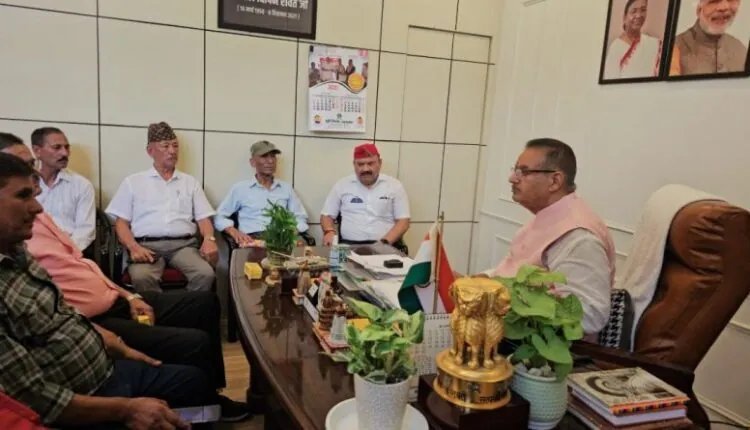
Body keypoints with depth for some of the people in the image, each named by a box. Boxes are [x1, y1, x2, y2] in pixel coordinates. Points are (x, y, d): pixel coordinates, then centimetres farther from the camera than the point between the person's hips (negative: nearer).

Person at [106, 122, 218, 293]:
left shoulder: (190, 182, 20)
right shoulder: (133, 182, 15)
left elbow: (204, 218, 14)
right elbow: (121, 222, 9)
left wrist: (209, 239, -9)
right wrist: (134, 247, -11)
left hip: (184, 244, 2)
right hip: (147, 245, -1)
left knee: (206, 274, -29)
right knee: (142, 277, -35)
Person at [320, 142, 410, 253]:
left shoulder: (394, 185, 8)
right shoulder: (342, 185, 11)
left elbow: (403, 221, 5)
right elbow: (327, 215, 16)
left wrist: (385, 242, -11)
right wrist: (329, 232, -6)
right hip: (349, 245, 1)